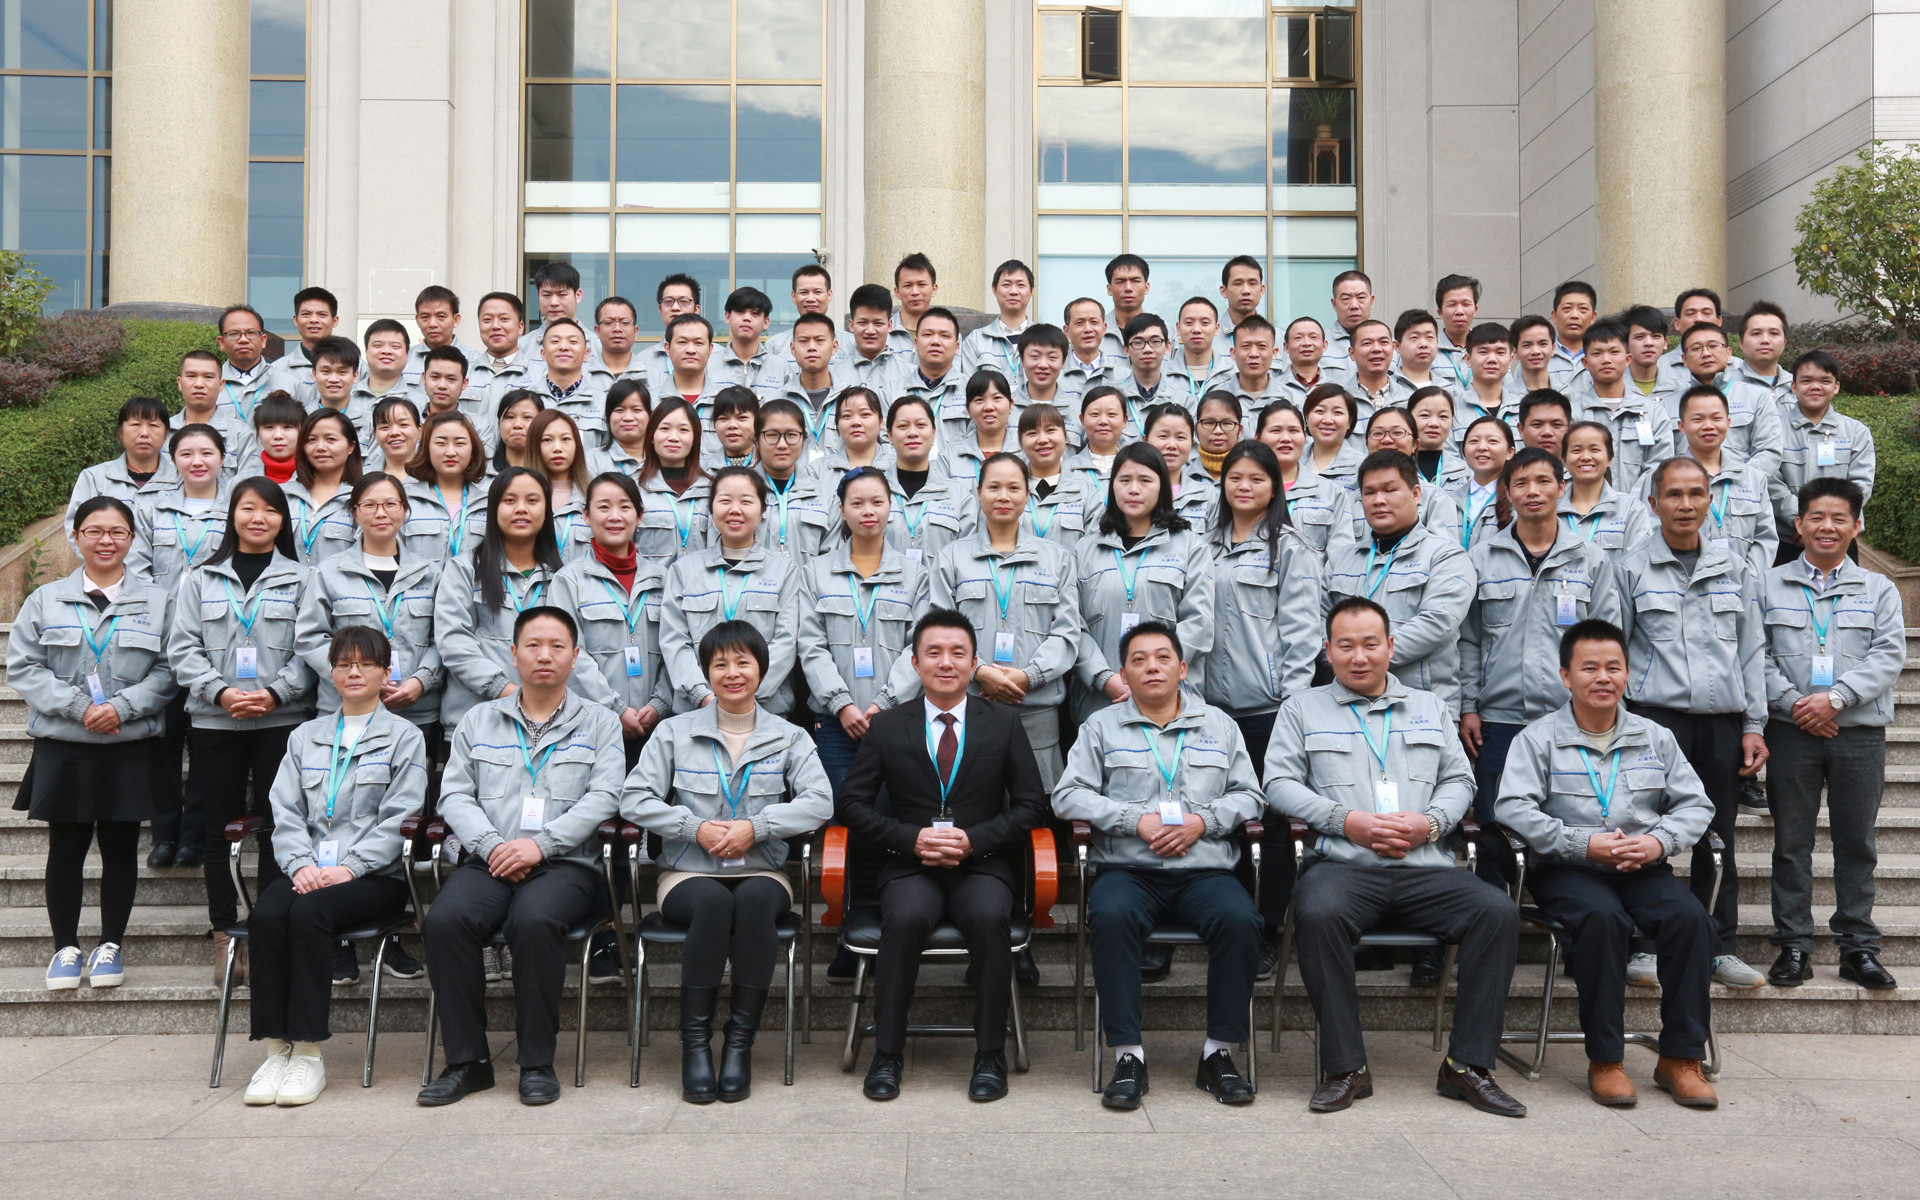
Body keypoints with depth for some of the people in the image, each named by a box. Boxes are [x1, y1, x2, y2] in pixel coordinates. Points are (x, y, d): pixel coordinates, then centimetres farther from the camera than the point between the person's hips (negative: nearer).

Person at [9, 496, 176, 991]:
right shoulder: (46, 600, 5)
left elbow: (169, 670, -1)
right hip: (63, 747, 0)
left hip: (132, 746, 0)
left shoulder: (158, 601, 4)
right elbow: (22, 666, 0)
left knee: (120, 847, 6)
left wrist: (122, 707, -15)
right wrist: (79, 707, -12)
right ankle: (65, 947, 18)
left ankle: (111, 945, 19)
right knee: (66, 848, 5)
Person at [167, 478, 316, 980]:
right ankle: (224, 935, 14)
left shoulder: (301, 579, 7)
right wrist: (221, 692, -11)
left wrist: (275, 693, -14)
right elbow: (182, 648, 4)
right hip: (212, 721, 1)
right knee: (218, 826, 5)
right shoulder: (201, 579, 10)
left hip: (282, 719, -1)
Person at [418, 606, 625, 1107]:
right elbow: (454, 794, 12)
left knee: (534, 921, -35)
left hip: (565, 863, -2)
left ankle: (537, 1060, -20)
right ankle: (467, 1060, -16)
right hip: (488, 861, 3)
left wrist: (540, 844, -12)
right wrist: (492, 845, -7)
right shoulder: (478, 720, 22)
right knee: (445, 919, -29)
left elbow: (603, 796, 1)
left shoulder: (599, 724, 15)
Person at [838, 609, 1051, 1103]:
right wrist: (911, 838, -10)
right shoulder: (886, 727, 9)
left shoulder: (1004, 724, 10)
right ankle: (887, 1054, -18)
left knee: (990, 917, -33)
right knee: (904, 919, -33)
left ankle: (990, 1055, -18)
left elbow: (1031, 805, 7)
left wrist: (974, 839, -9)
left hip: (981, 865, 0)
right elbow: (852, 804, 6)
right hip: (911, 866, 0)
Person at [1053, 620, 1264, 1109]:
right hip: (1127, 869, -1)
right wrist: (1137, 820, -9)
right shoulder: (1101, 726, 14)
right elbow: (1068, 795, 3)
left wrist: (1202, 820, -7)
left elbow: (1247, 795, 13)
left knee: (1240, 919, -30)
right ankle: (1128, 1056, -25)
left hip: (1204, 869, 1)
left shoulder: (1219, 725, 20)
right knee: (1110, 917, -34)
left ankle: (1219, 1053, -16)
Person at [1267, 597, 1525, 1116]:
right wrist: (1346, 820, -8)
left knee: (1498, 911, -25)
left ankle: (1467, 1065, -16)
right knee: (1318, 913, -36)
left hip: (1425, 868, 3)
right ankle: (1345, 1068, -24)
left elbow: (1459, 780, 18)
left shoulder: (1430, 707, 25)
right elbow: (1280, 783, 6)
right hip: (1341, 863, -2)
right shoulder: (1302, 709, 16)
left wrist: (1430, 822, -3)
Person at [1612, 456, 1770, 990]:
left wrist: (1754, 724, 8)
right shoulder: (1629, 567, 3)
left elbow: (1752, 650, 15)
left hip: (1723, 722, 3)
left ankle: (1719, 947, 16)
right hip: (1657, 717, -3)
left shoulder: (1733, 567, 13)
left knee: (1719, 838, 5)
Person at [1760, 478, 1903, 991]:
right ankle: (1794, 945, 10)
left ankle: (1859, 945, 14)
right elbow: (1757, 655, 1)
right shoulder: (1770, 586, 8)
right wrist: (1791, 703, -12)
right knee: (1791, 842, 3)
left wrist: (1835, 697, -14)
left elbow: (1889, 656, -1)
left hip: (1860, 733, 1)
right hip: (1791, 732, 0)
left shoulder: (1878, 590, 10)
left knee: (1856, 842, 5)